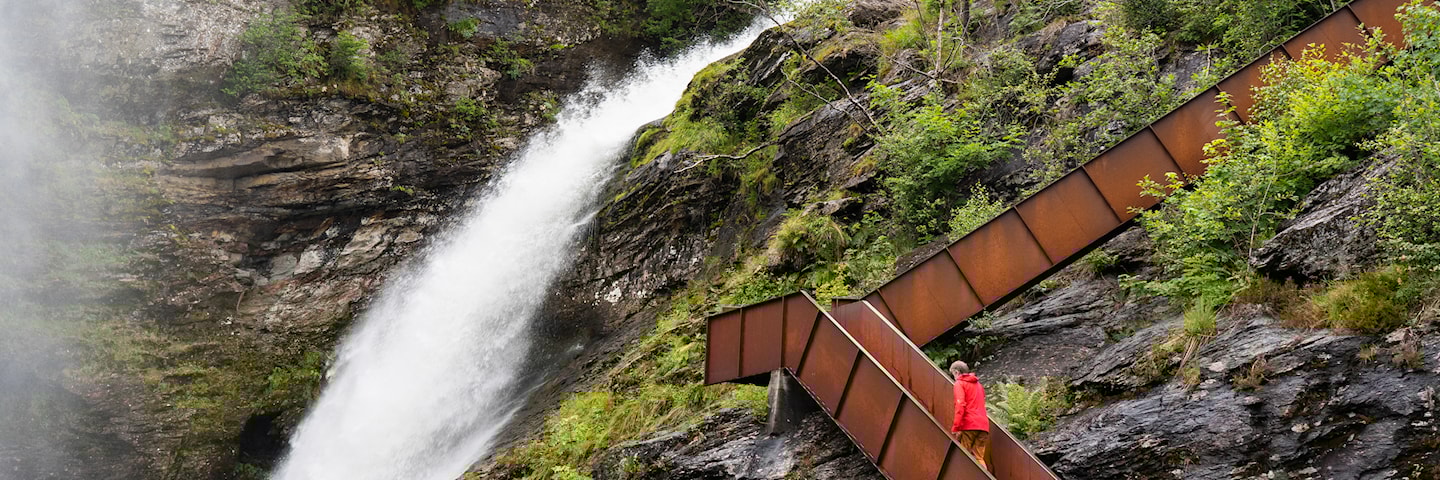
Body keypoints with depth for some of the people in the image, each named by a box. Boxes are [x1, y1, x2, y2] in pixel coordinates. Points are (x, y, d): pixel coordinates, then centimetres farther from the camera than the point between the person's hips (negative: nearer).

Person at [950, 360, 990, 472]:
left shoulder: (959, 384, 1)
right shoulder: (978, 384, 24)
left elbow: (960, 406, -12)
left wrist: (956, 428, -15)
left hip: (968, 425, -6)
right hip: (983, 425, 6)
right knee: (979, 458, 4)